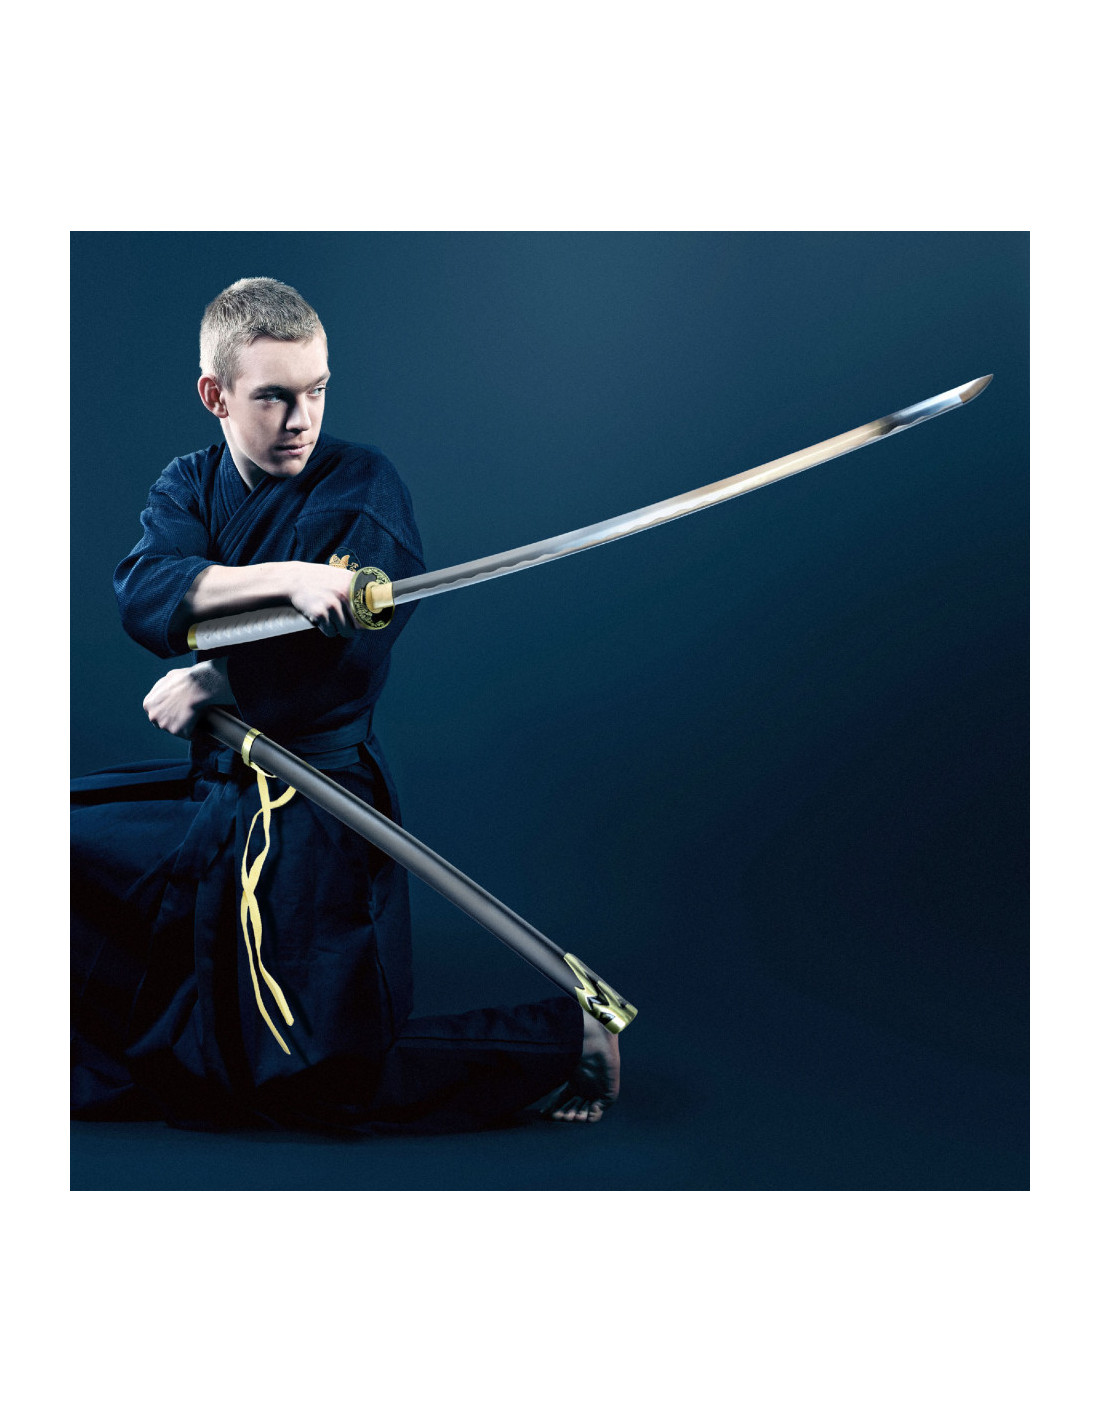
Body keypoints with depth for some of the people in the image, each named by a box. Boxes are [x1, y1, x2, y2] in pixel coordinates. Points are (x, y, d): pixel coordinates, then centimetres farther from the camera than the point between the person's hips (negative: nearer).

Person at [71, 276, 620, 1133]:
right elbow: (144, 596, -17)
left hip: (313, 812, -6)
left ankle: (568, 1035, 7)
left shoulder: (362, 487, -10)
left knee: (323, 1082, -7)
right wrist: (286, 577, -31)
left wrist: (210, 685, -10)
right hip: (219, 787, 7)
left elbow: (339, 671, -18)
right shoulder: (189, 487, 5)